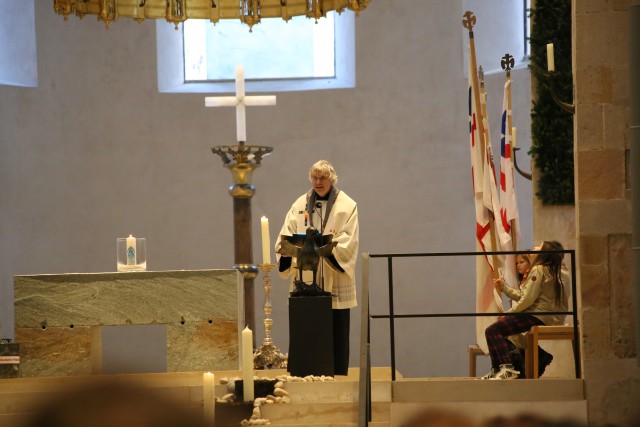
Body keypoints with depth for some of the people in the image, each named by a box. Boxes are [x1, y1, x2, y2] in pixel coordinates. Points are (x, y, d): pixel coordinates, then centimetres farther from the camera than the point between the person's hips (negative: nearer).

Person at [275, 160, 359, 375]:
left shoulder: (347, 206, 3)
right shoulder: (300, 205, 11)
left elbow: (348, 241, -7)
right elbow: (286, 235, 3)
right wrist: (286, 247, -20)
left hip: (335, 283, -2)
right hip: (305, 282, 2)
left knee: (337, 331, -1)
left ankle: (338, 377, 5)